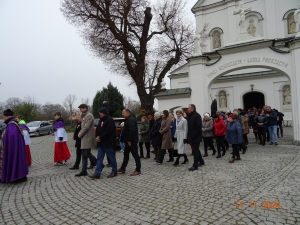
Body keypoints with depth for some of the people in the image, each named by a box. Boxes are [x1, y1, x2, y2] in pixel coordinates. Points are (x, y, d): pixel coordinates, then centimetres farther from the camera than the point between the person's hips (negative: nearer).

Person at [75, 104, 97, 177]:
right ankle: (84, 171, 14)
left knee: (87, 153, -9)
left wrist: (80, 134, -10)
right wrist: (80, 133, 8)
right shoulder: (84, 116, 19)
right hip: (84, 138, 10)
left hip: (88, 138, -10)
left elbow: (86, 127, -19)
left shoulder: (89, 115, -12)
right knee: (84, 155, 9)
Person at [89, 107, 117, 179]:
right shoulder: (101, 120, 15)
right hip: (101, 143, 9)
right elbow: (98, 130, 17)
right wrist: (97, 137, -2)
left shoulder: (110, 120, -13)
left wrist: (100, 138, -13)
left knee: (111, 158, 3)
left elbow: (108, 132, -20)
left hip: (108, 143, -9)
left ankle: (114, 171, 18)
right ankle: (97, 173, 9)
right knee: (99, 158, 7)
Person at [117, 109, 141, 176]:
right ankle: (123, 168, 25)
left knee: (135, 155, -3)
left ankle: (138, 170, 4)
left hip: (132, 141, -11)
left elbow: (132, 130, -27)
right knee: (126, 154, 16)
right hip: (128, 141, 11)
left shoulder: (131, 120, -17)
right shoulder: (128, 119, 16)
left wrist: (129, 140, -23)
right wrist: (126, 140, 14)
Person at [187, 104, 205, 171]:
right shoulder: (190, 116, 14)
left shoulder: (197, 115, -14)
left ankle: (195, 166, 3)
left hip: (196, 137, -9)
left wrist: (193, 136, -21)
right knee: (196, 150, 18)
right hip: (192, 137, 9)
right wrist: (189, 135, 9)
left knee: (195, 150, -4)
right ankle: (201, 161, 34)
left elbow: (199, 127, -21)